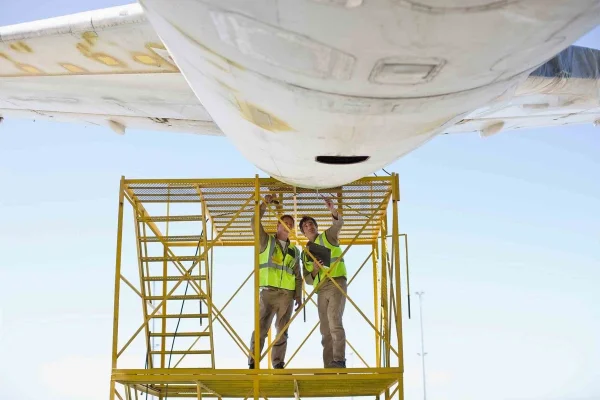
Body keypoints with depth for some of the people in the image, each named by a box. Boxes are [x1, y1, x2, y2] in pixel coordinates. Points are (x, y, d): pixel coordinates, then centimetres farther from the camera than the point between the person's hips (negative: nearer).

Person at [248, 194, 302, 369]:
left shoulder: (294, 251, 18)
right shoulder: (267, 241, 8)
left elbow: (298, 276, 18)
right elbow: (255, 222, -7)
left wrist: (298, 296, 9)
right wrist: (264, 204, -8)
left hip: (287, 295, 4)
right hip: (268, 292, -4)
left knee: (282, 332, 6)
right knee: (261, 329, -8)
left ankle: (278, 364, 10)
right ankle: (253, 363, -7)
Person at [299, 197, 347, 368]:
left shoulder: (327, 236, 9)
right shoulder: (305, 253, 22)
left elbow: (338, 223, -12)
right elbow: (307, 279, 18)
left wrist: (332, 210, -32)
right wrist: (314, 271, -4)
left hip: (336, 284, -7)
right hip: (321, 290, 7)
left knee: (334, 321, -23)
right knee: (325, 330, 4)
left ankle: (339, 360, -28)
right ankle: (329, 366, 4)